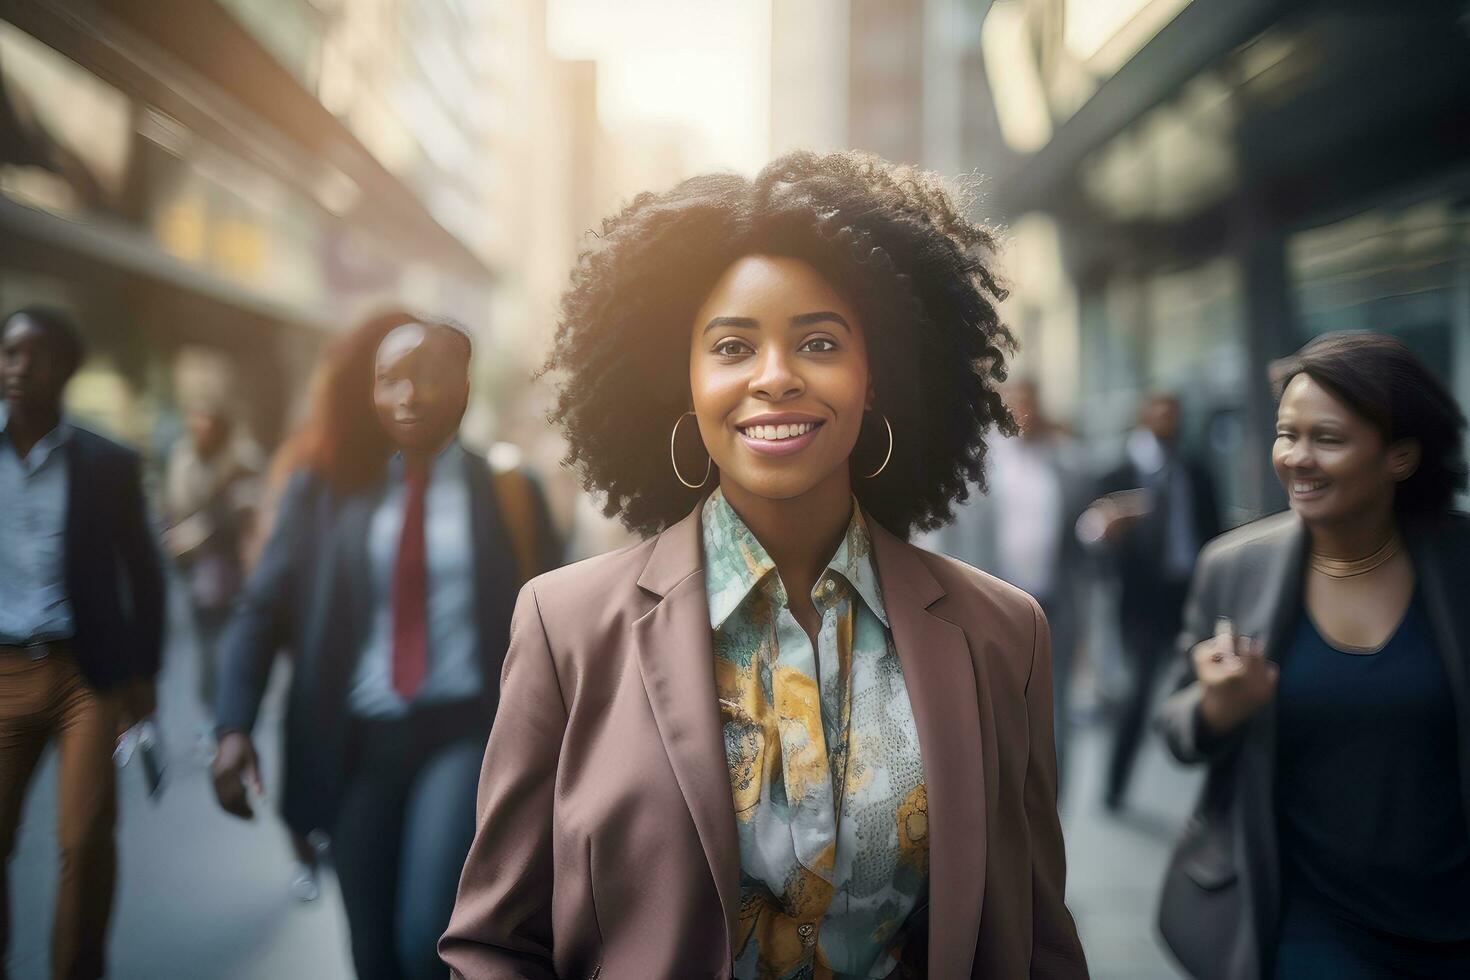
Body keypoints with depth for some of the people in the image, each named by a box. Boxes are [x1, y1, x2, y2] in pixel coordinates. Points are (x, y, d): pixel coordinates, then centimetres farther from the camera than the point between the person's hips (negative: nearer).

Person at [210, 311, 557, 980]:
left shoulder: (505, 488, 2)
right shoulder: (324, 485, 4)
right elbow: (263, 607, 4)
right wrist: (235, 727, -9)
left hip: (465, 732, -2)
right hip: (359, 743, 2)